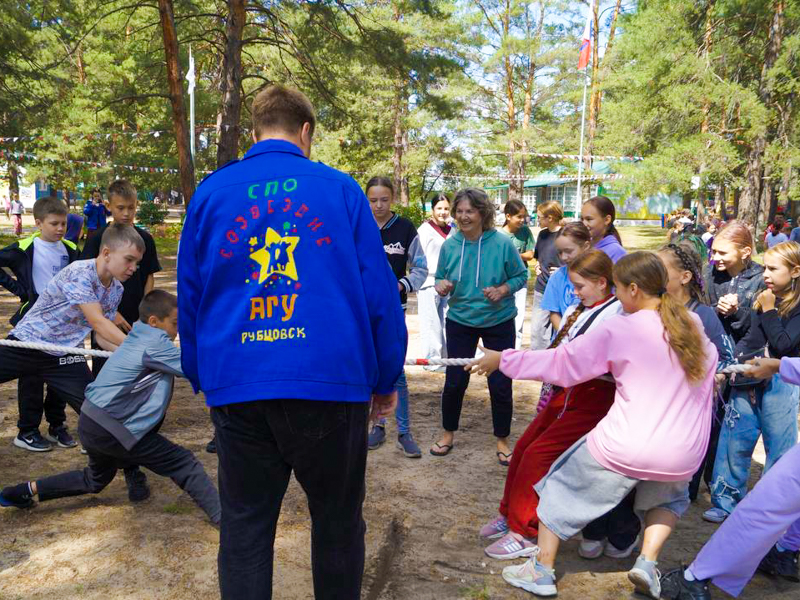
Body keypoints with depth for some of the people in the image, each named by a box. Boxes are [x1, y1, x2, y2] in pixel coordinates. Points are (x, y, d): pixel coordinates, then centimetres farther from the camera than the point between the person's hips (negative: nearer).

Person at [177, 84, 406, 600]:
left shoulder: (210, 193, 8)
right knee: (338, 523, 15)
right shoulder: (340, 189, 2)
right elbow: (380, 292, 0)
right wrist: (387, 379, 8)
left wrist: (201, 379, 18)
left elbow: (190, 296, 10)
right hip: (332, 383, -1)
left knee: (244, 527, 14)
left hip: (236, 386, 2)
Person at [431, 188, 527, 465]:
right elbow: (440, 277, 5)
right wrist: (441, 285, -17)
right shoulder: (450, 245, -7)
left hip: (499, 322, -1)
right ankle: (448, 434, 29)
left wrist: (503, 290, -21)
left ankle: (502, 440, 24)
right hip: (460, 320, 2)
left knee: (500, 384, 3)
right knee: (455, 381, 6)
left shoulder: (502, 243, -14)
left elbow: (520, 276, -3)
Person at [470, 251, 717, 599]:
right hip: (682, 458, 5)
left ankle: (541, 572, 23)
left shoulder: (620, 330, -12)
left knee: (563, 488, 18)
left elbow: (561, 364, -9)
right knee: (670, 498, 37)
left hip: (623, 449, -4)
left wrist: (502, 360, 0)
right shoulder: (694, 326, 3)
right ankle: (648, 563, 15)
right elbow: (707, 366, 22)